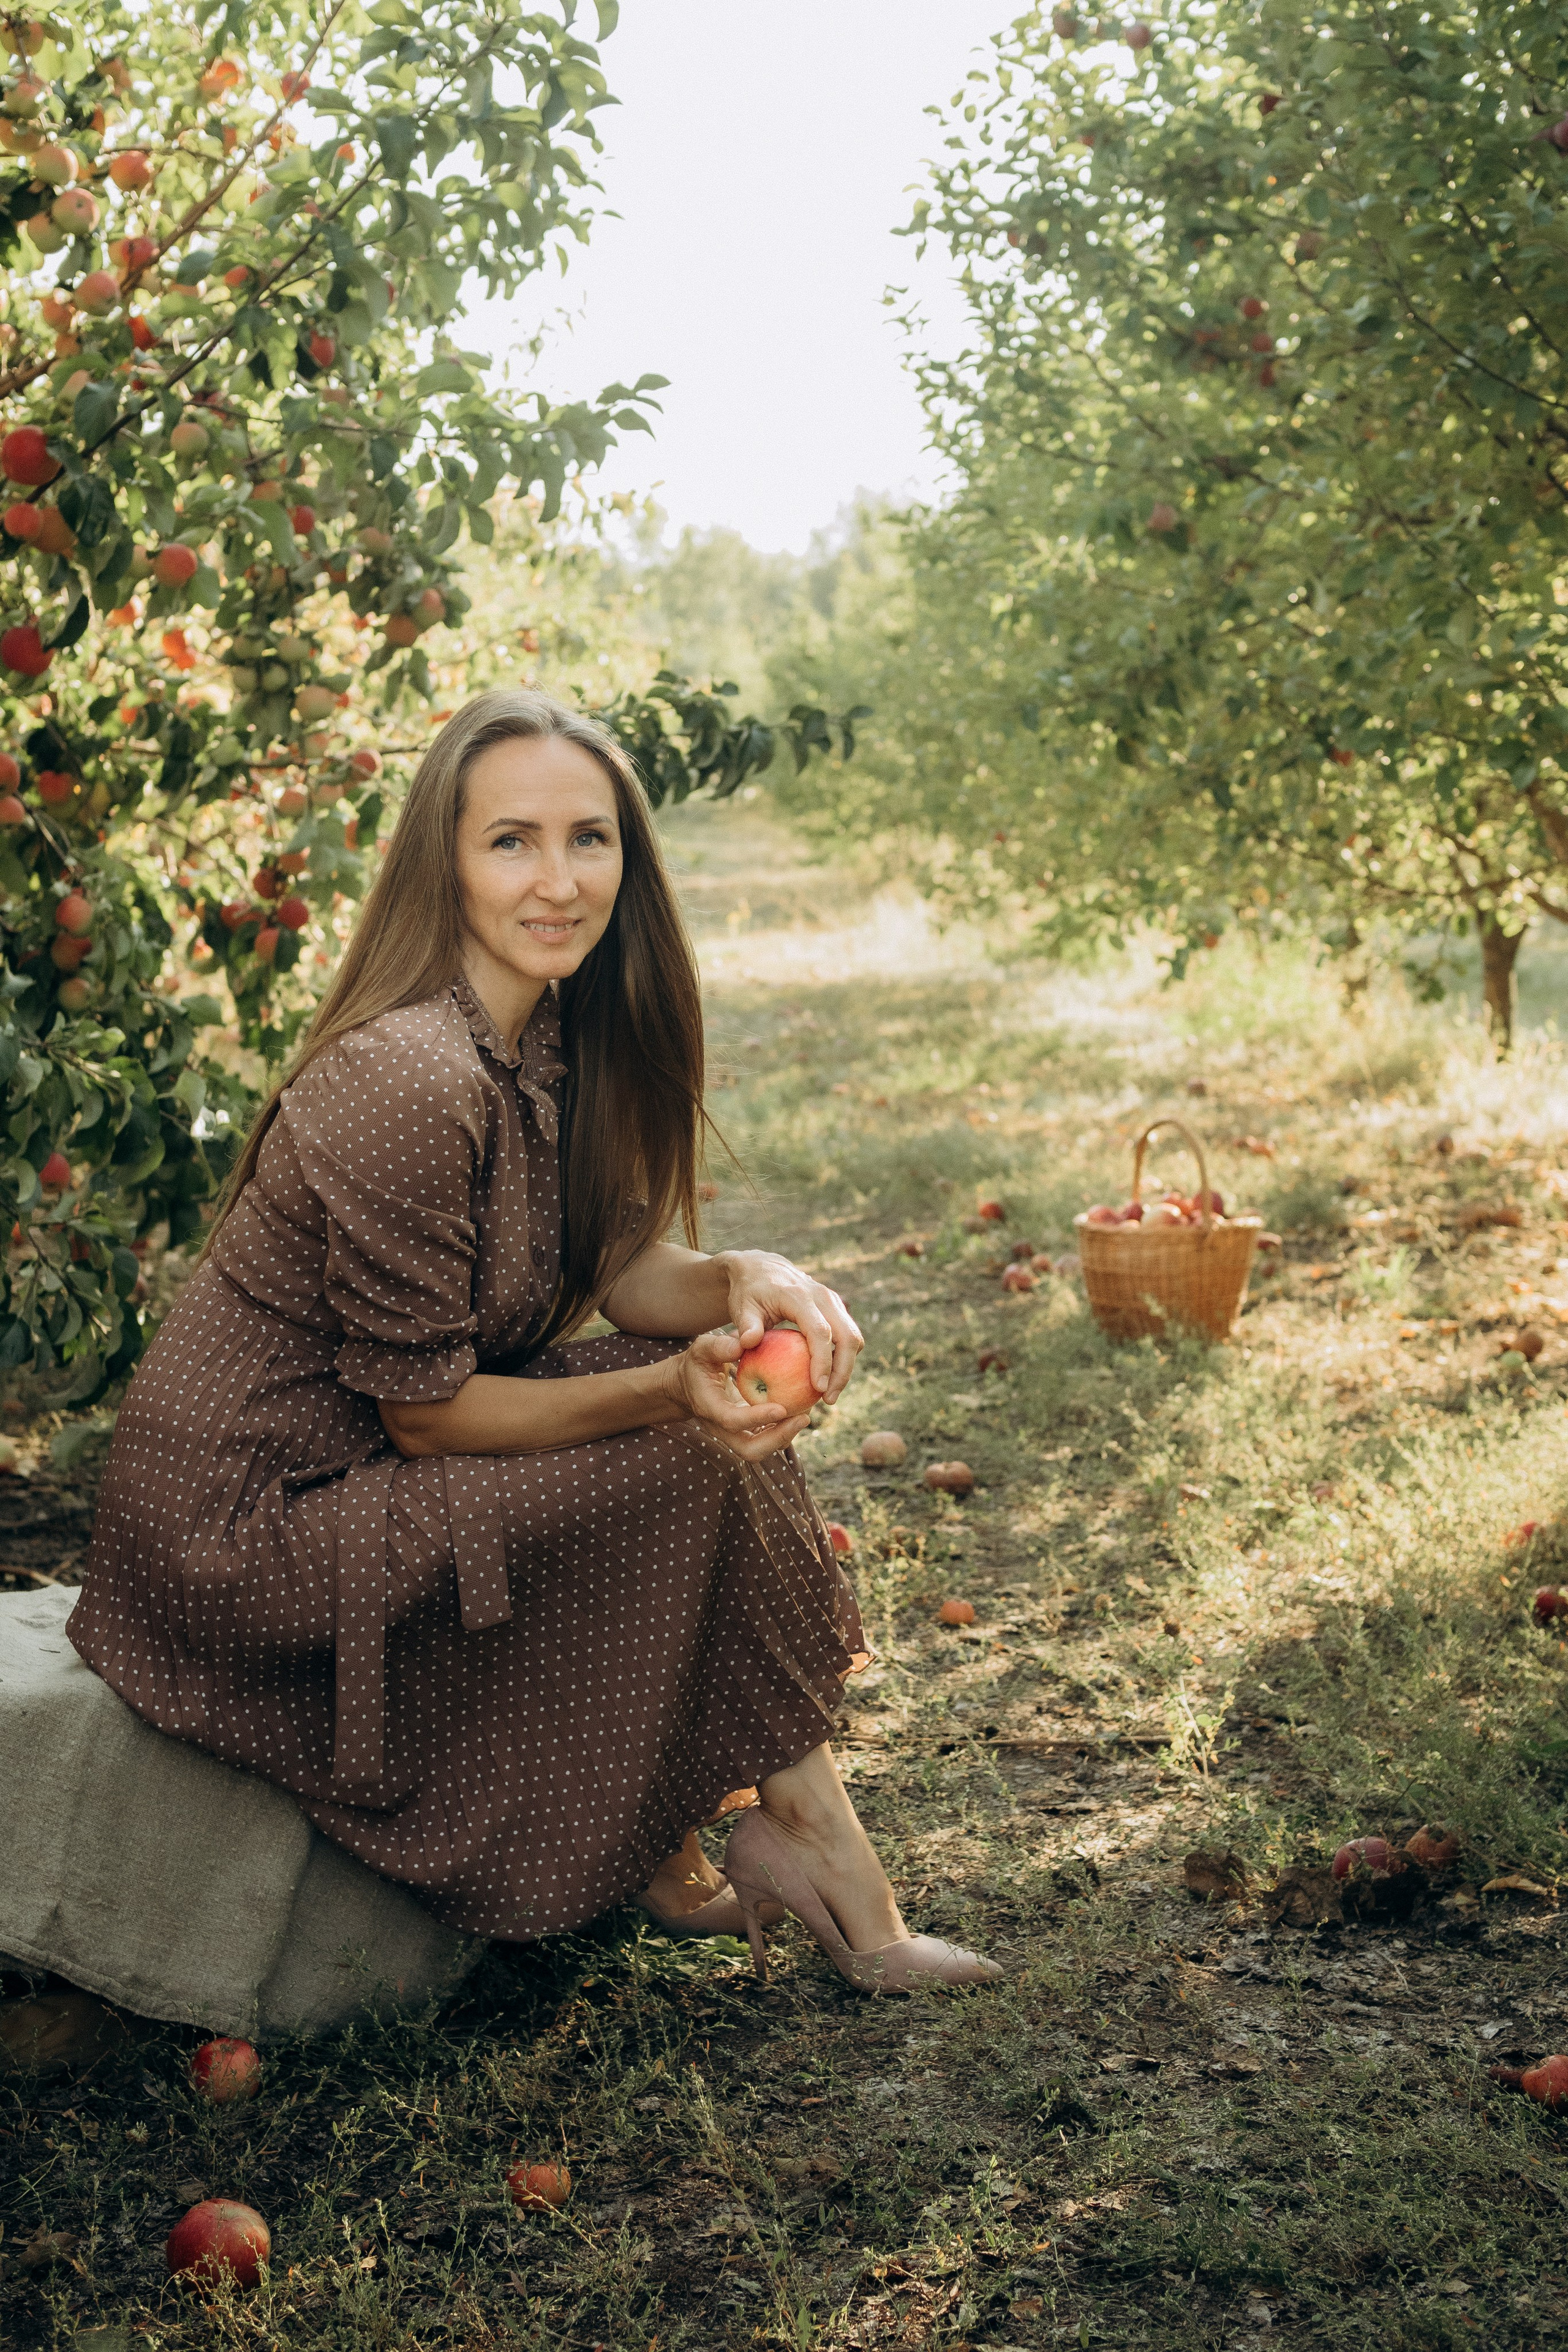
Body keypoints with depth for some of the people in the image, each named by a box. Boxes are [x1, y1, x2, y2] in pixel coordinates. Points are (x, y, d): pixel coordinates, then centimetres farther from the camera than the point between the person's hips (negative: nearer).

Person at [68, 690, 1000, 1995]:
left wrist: (747, 1280, -16)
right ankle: (806, 1836, 4)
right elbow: (424, 1409, -20)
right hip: (245, 1523, -9)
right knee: (686, 1466, -15)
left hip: (361, 1469, 9)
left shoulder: (558, 1034, 2)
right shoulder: (408, 1082, -26)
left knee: (721, 1413, 1)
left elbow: (620, 1266, 4)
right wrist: (670, 1389, -26)